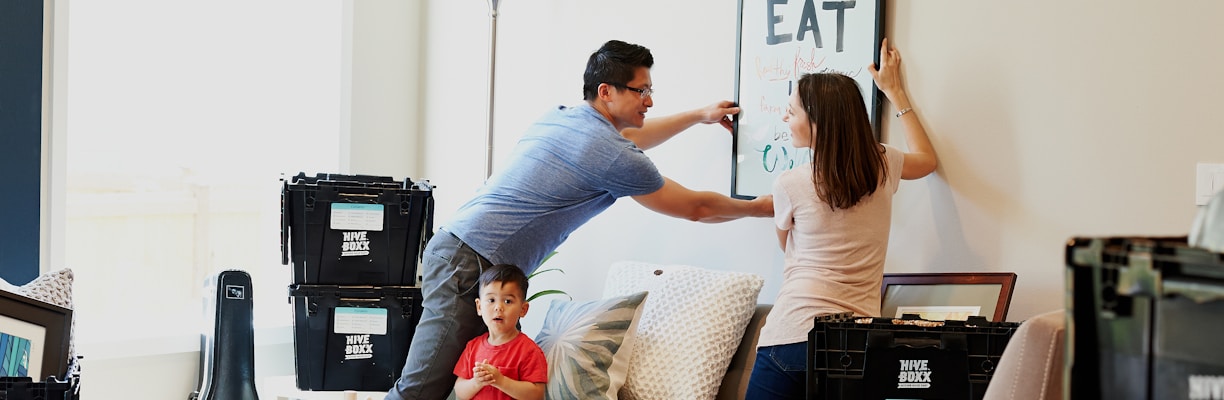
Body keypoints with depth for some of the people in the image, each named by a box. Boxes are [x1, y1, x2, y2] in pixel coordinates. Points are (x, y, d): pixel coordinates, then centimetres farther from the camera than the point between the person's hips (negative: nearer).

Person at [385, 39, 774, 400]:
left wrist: (699, 115, 45)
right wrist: (759, 207, 20)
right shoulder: (613, 158, -10)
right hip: (470, 265, -9)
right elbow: (695, 208, 3)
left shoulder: (557, 118, 15)